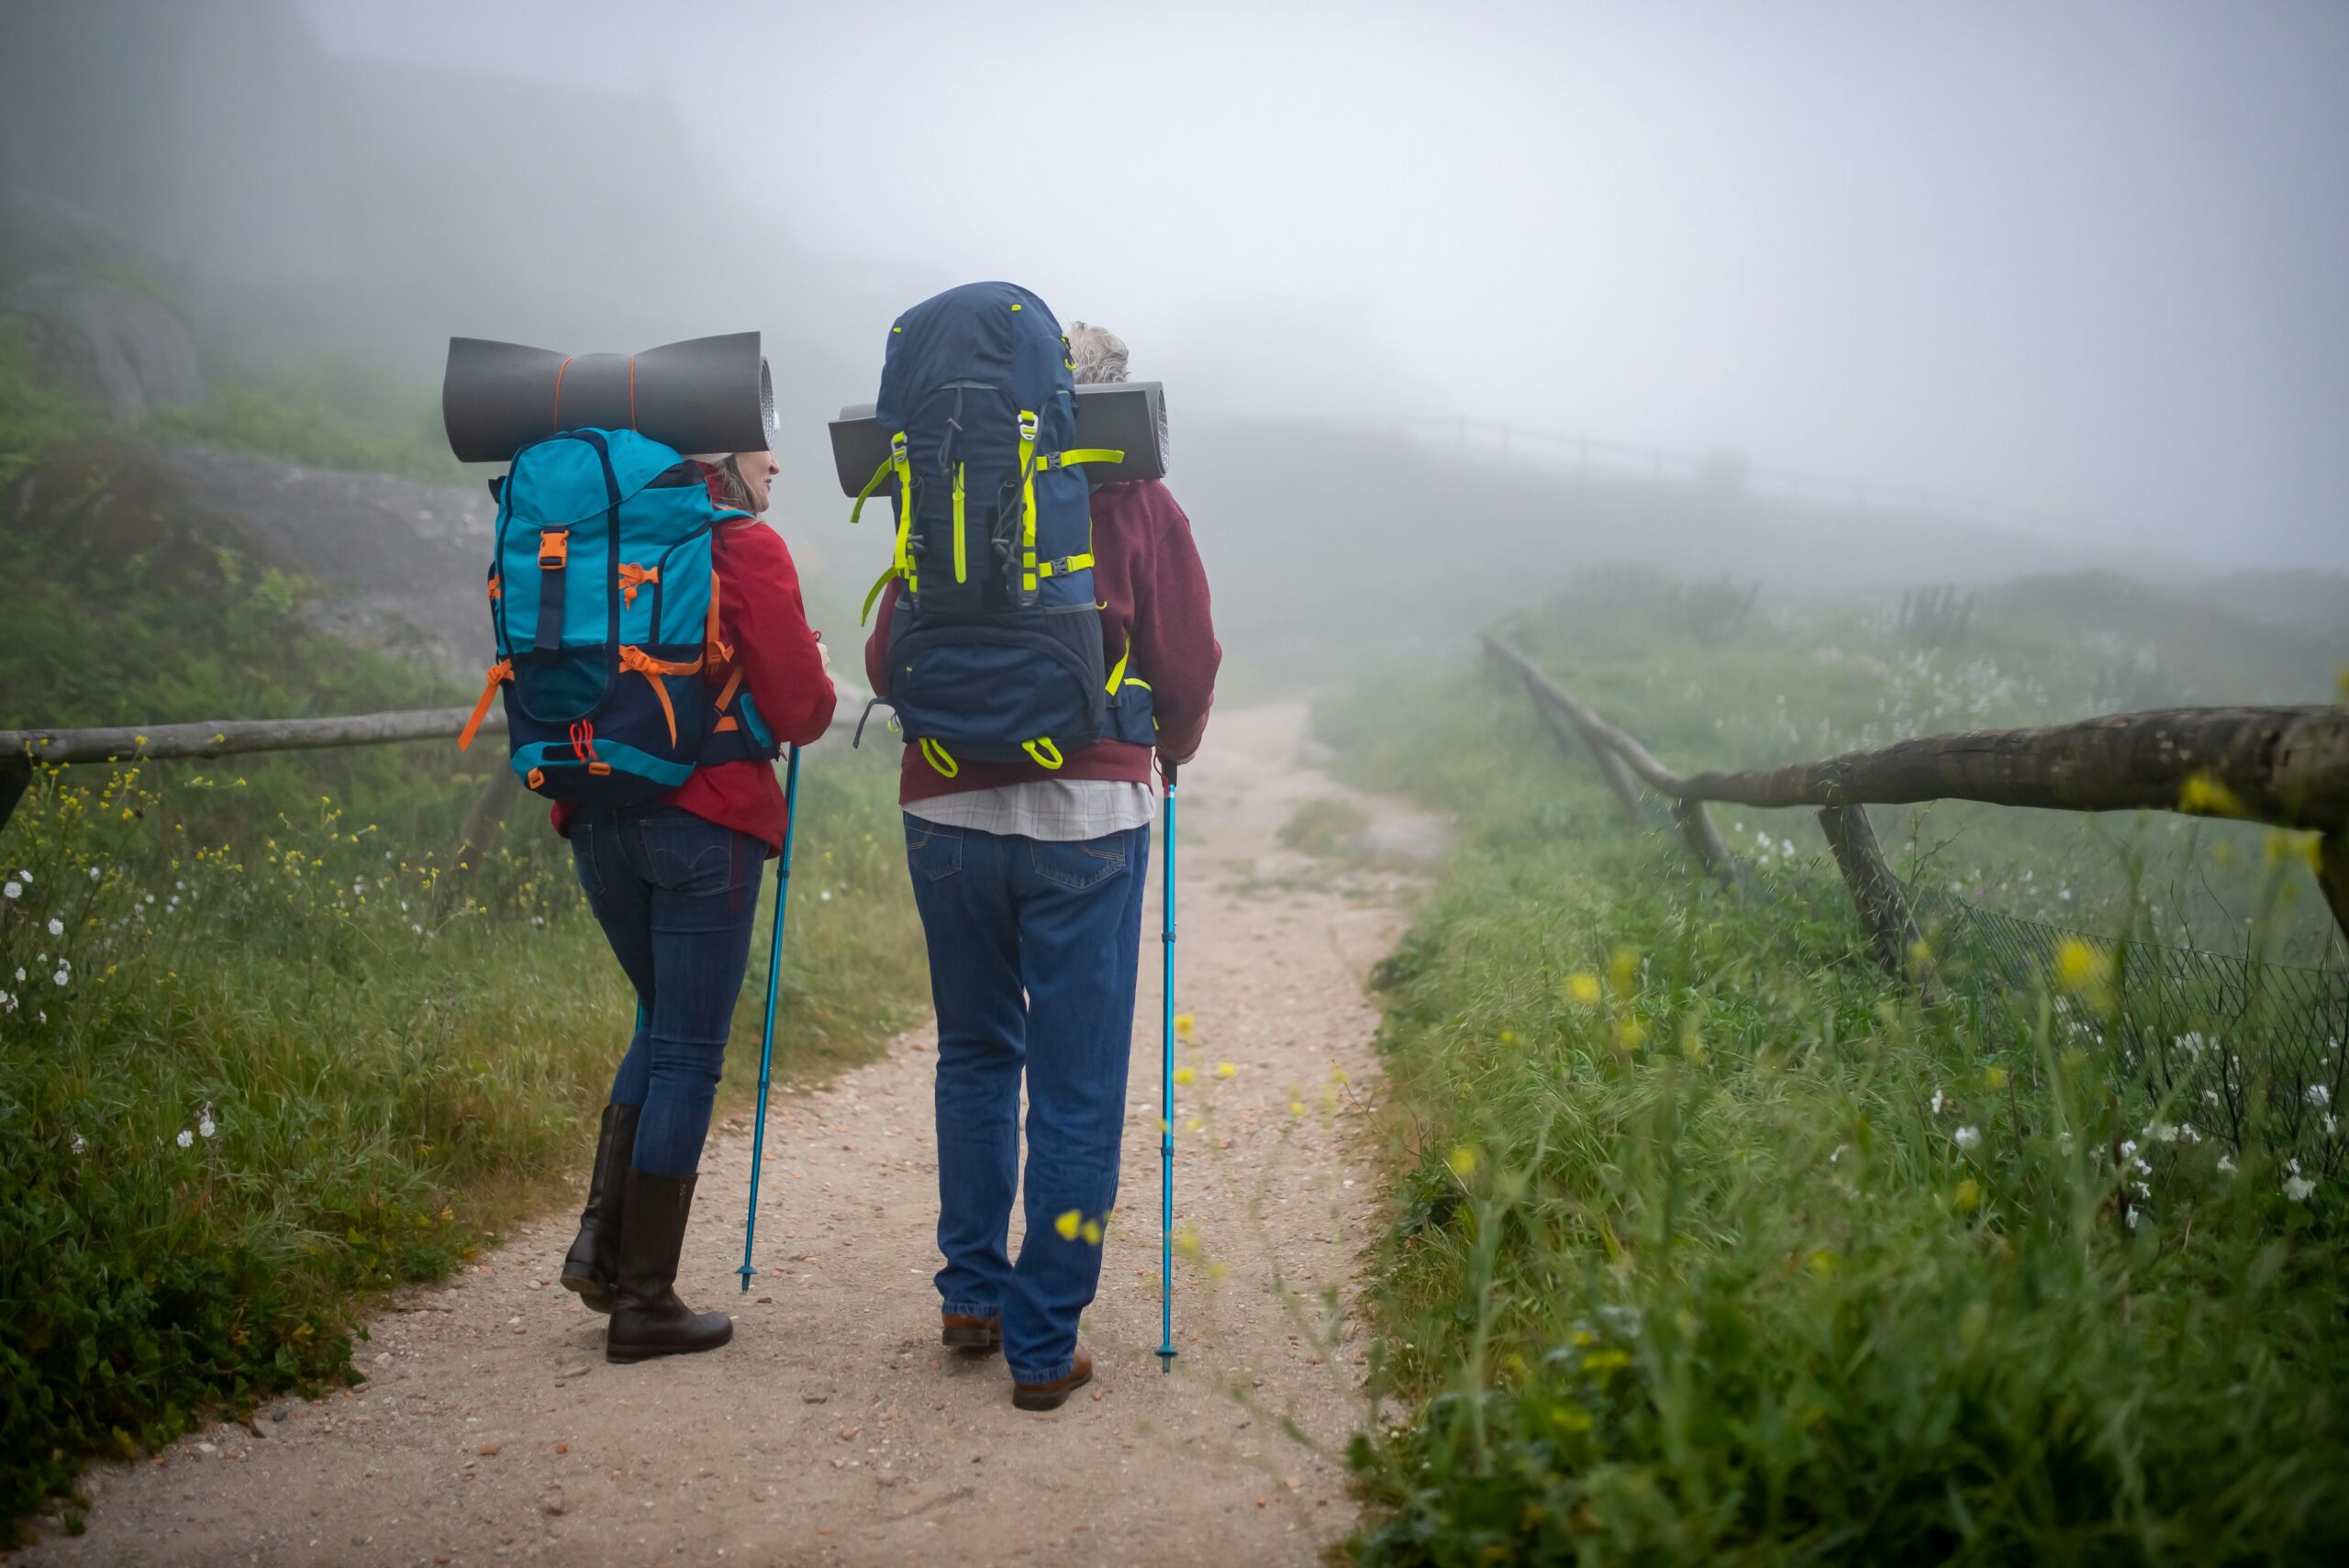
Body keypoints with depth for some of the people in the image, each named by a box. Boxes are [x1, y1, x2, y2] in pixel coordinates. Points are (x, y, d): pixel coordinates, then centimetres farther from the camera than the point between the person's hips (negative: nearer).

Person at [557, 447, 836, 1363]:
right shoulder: (744, 545, -9)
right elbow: (798, 711, -10)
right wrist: (819, 683, 10)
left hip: (596, 819, 6)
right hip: (706, 824, -6)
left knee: (663, 1023, 23)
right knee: (689, 1054, 2)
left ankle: (602, 1238, 11)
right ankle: (644, 1301, 7)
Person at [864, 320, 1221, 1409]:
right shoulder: (1138, 506, 0)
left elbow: (885, 662, 6)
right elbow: (1188, 672, 1)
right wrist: (1169, 751, 23)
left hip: (946, 812, 3)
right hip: (1087, 817, -3)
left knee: (976, 1055, 21)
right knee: (1077, 1087, 4)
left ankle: (971, 1295, 25)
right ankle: (1043, 1347, 8)